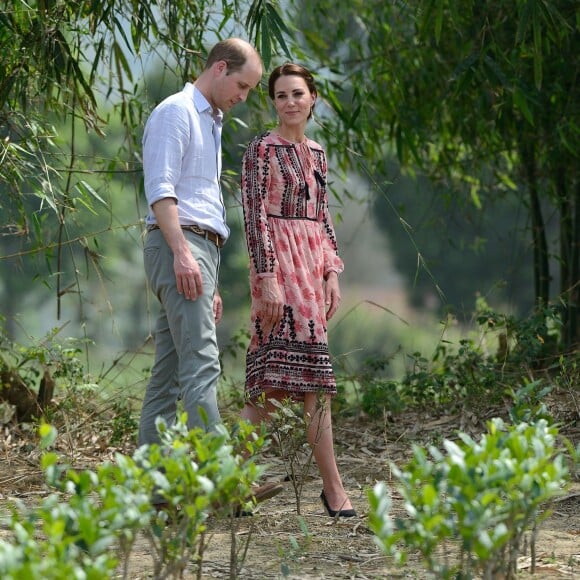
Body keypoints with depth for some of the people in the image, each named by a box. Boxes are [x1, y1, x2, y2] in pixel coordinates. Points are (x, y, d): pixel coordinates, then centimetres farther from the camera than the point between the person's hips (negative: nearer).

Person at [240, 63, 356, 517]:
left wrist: (332, 274, 10)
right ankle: (333, 487, -9)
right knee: (313, 373, -11)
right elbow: (256, 217, -11)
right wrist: (268, 278, -18)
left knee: (273, 377, 4)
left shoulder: (317, 153, 17)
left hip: (312, 266, 8)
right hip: (279, 263, -7)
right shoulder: (262, 150, -5)